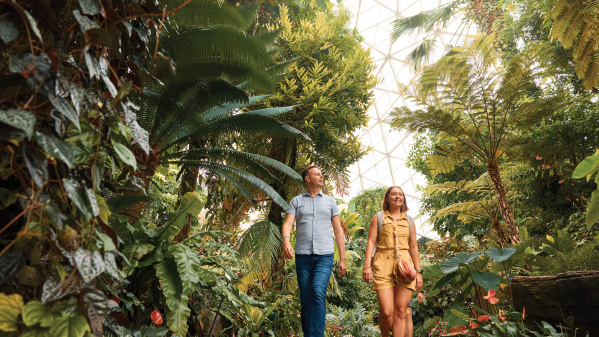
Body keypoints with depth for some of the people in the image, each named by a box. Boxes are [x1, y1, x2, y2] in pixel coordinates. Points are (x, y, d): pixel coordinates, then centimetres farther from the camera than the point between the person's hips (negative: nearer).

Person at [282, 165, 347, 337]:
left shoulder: (330, 201, 12)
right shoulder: (296, 201, 10)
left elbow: (338, 230, 12)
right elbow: (288, 223, -4)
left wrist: (342, 259, 7)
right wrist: (286, 241, -26)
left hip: (324, 255, 0)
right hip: (302, 256, 1)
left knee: (318, 293, -19)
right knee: (305, 299, 6)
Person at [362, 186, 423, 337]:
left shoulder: (409, 221, 17)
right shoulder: (378, 218, 10)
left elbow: (414, 247, 16)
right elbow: (371, 242, 3)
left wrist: (418, 271, 9)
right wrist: (367, 265, -7)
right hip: (383, 266, -2)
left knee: (400, 312, -3)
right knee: (386, 312, -7)